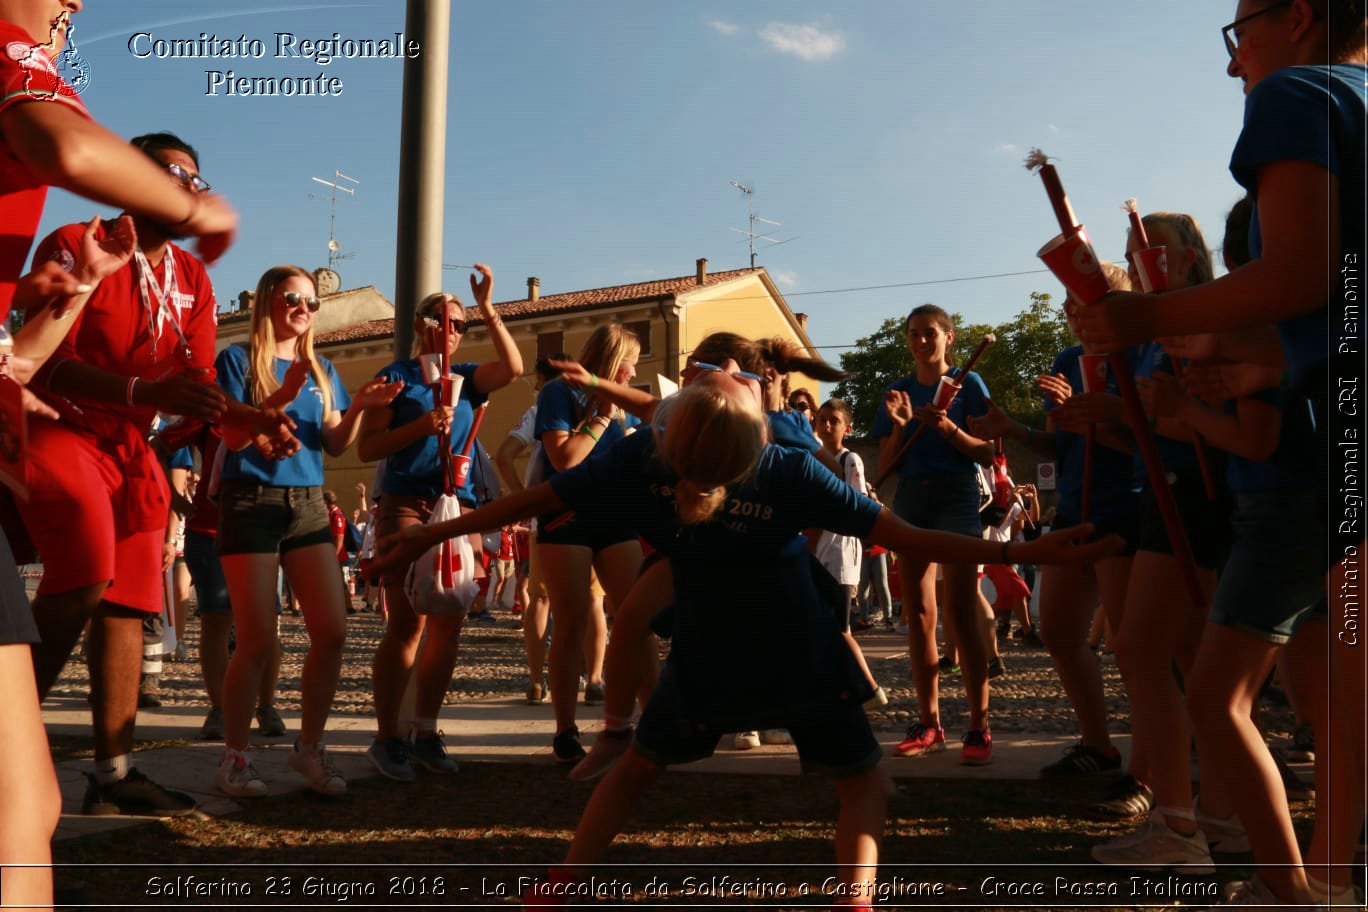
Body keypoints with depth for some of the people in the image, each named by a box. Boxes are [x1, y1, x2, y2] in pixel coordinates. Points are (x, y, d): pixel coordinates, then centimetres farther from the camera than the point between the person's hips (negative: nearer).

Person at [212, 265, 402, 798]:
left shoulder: (322, 369, 15)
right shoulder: (239, 360, 0)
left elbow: (335, 446, 12)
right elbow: (233, 436, -9)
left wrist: (359, 407, -6)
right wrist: (282, 397, -22)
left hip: (308, 505, 5)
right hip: (251, 503, -5)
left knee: (332, 633, -2)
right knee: (259, 642, -6)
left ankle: (309, 747, 14)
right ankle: (234, 757, 11)